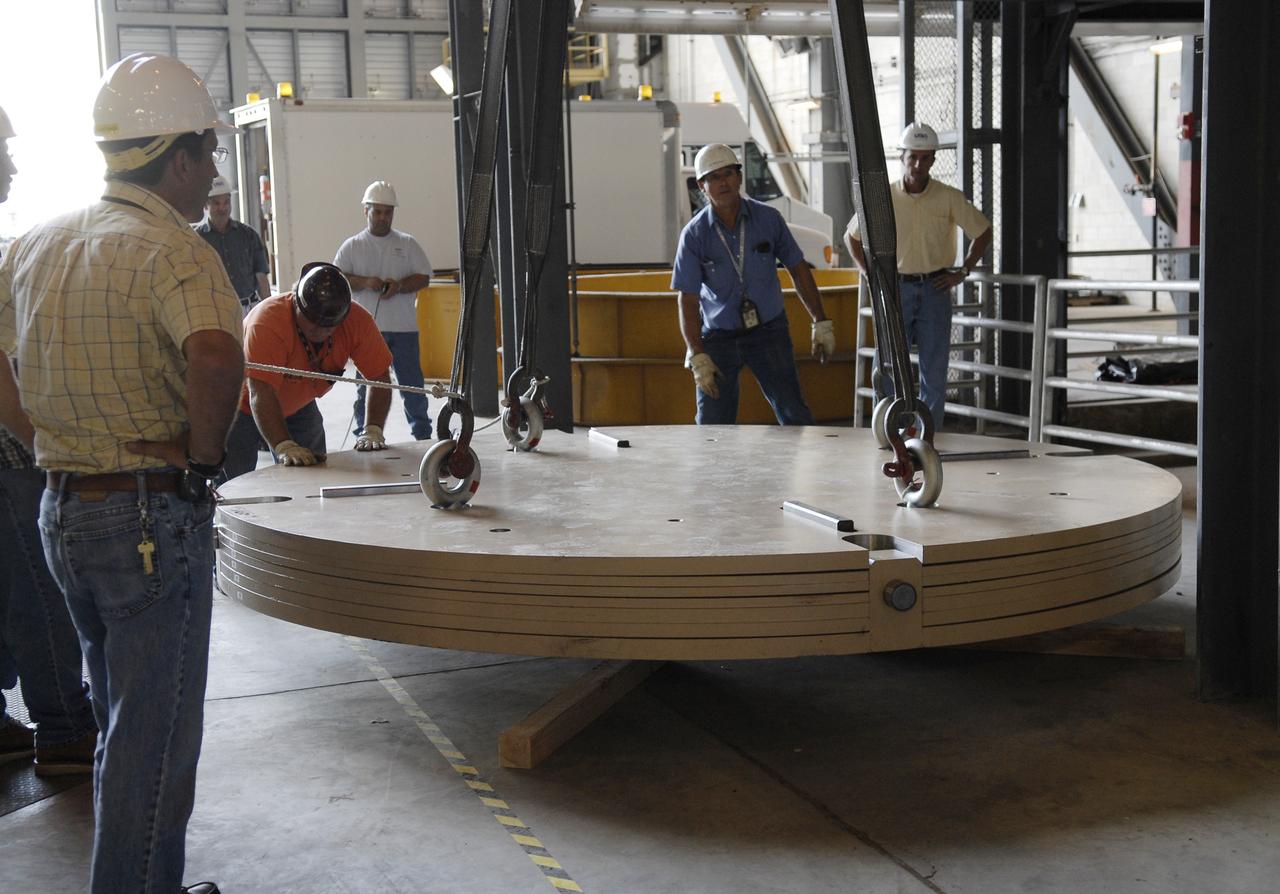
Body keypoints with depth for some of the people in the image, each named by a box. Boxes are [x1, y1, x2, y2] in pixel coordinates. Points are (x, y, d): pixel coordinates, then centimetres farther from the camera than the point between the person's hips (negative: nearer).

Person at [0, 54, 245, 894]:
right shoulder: (172, 250, -18)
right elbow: (217, 358, -36)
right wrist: (203, 457, -20)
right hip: (152, 517, -8)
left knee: (120, 714, 23)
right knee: (156, 733, 3)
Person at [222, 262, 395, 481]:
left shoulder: (357, 321, -22)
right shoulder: (267, 320, -35)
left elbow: (380, 377, -17)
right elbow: (261, 393, -41)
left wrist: (373, 430, -30)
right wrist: (284, 447, -52)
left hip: (298, 404, 4)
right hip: (243, 403, -4)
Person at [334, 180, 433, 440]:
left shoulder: (407, 244, 10)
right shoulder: (352, 246, 7)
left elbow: (424, 277, 6)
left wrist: (399, 286, -13)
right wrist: (365, 282, -15)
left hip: (404, 328, 1)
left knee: (412, 383, 6)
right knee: (367, 384, 3)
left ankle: (423, 435, 15)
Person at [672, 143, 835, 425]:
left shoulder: (768, 218, -4)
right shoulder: (694, 234, -8)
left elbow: (798, 269, 7)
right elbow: (688, 300, -8)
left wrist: (821, 323, 4)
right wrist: (697, 356, -17)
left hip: (768, 331, 0)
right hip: (718, 336, 0)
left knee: (794, 415, -6)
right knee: (712, 426, 1)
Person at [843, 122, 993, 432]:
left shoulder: (949, 198, -2)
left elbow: (983, 233, 9)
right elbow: (851, 235, 13)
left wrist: (962, 272, 1)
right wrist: (868, 273, 4)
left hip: (935, 290, 0)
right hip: (895, 290, 0)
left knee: (934, 374, 3)